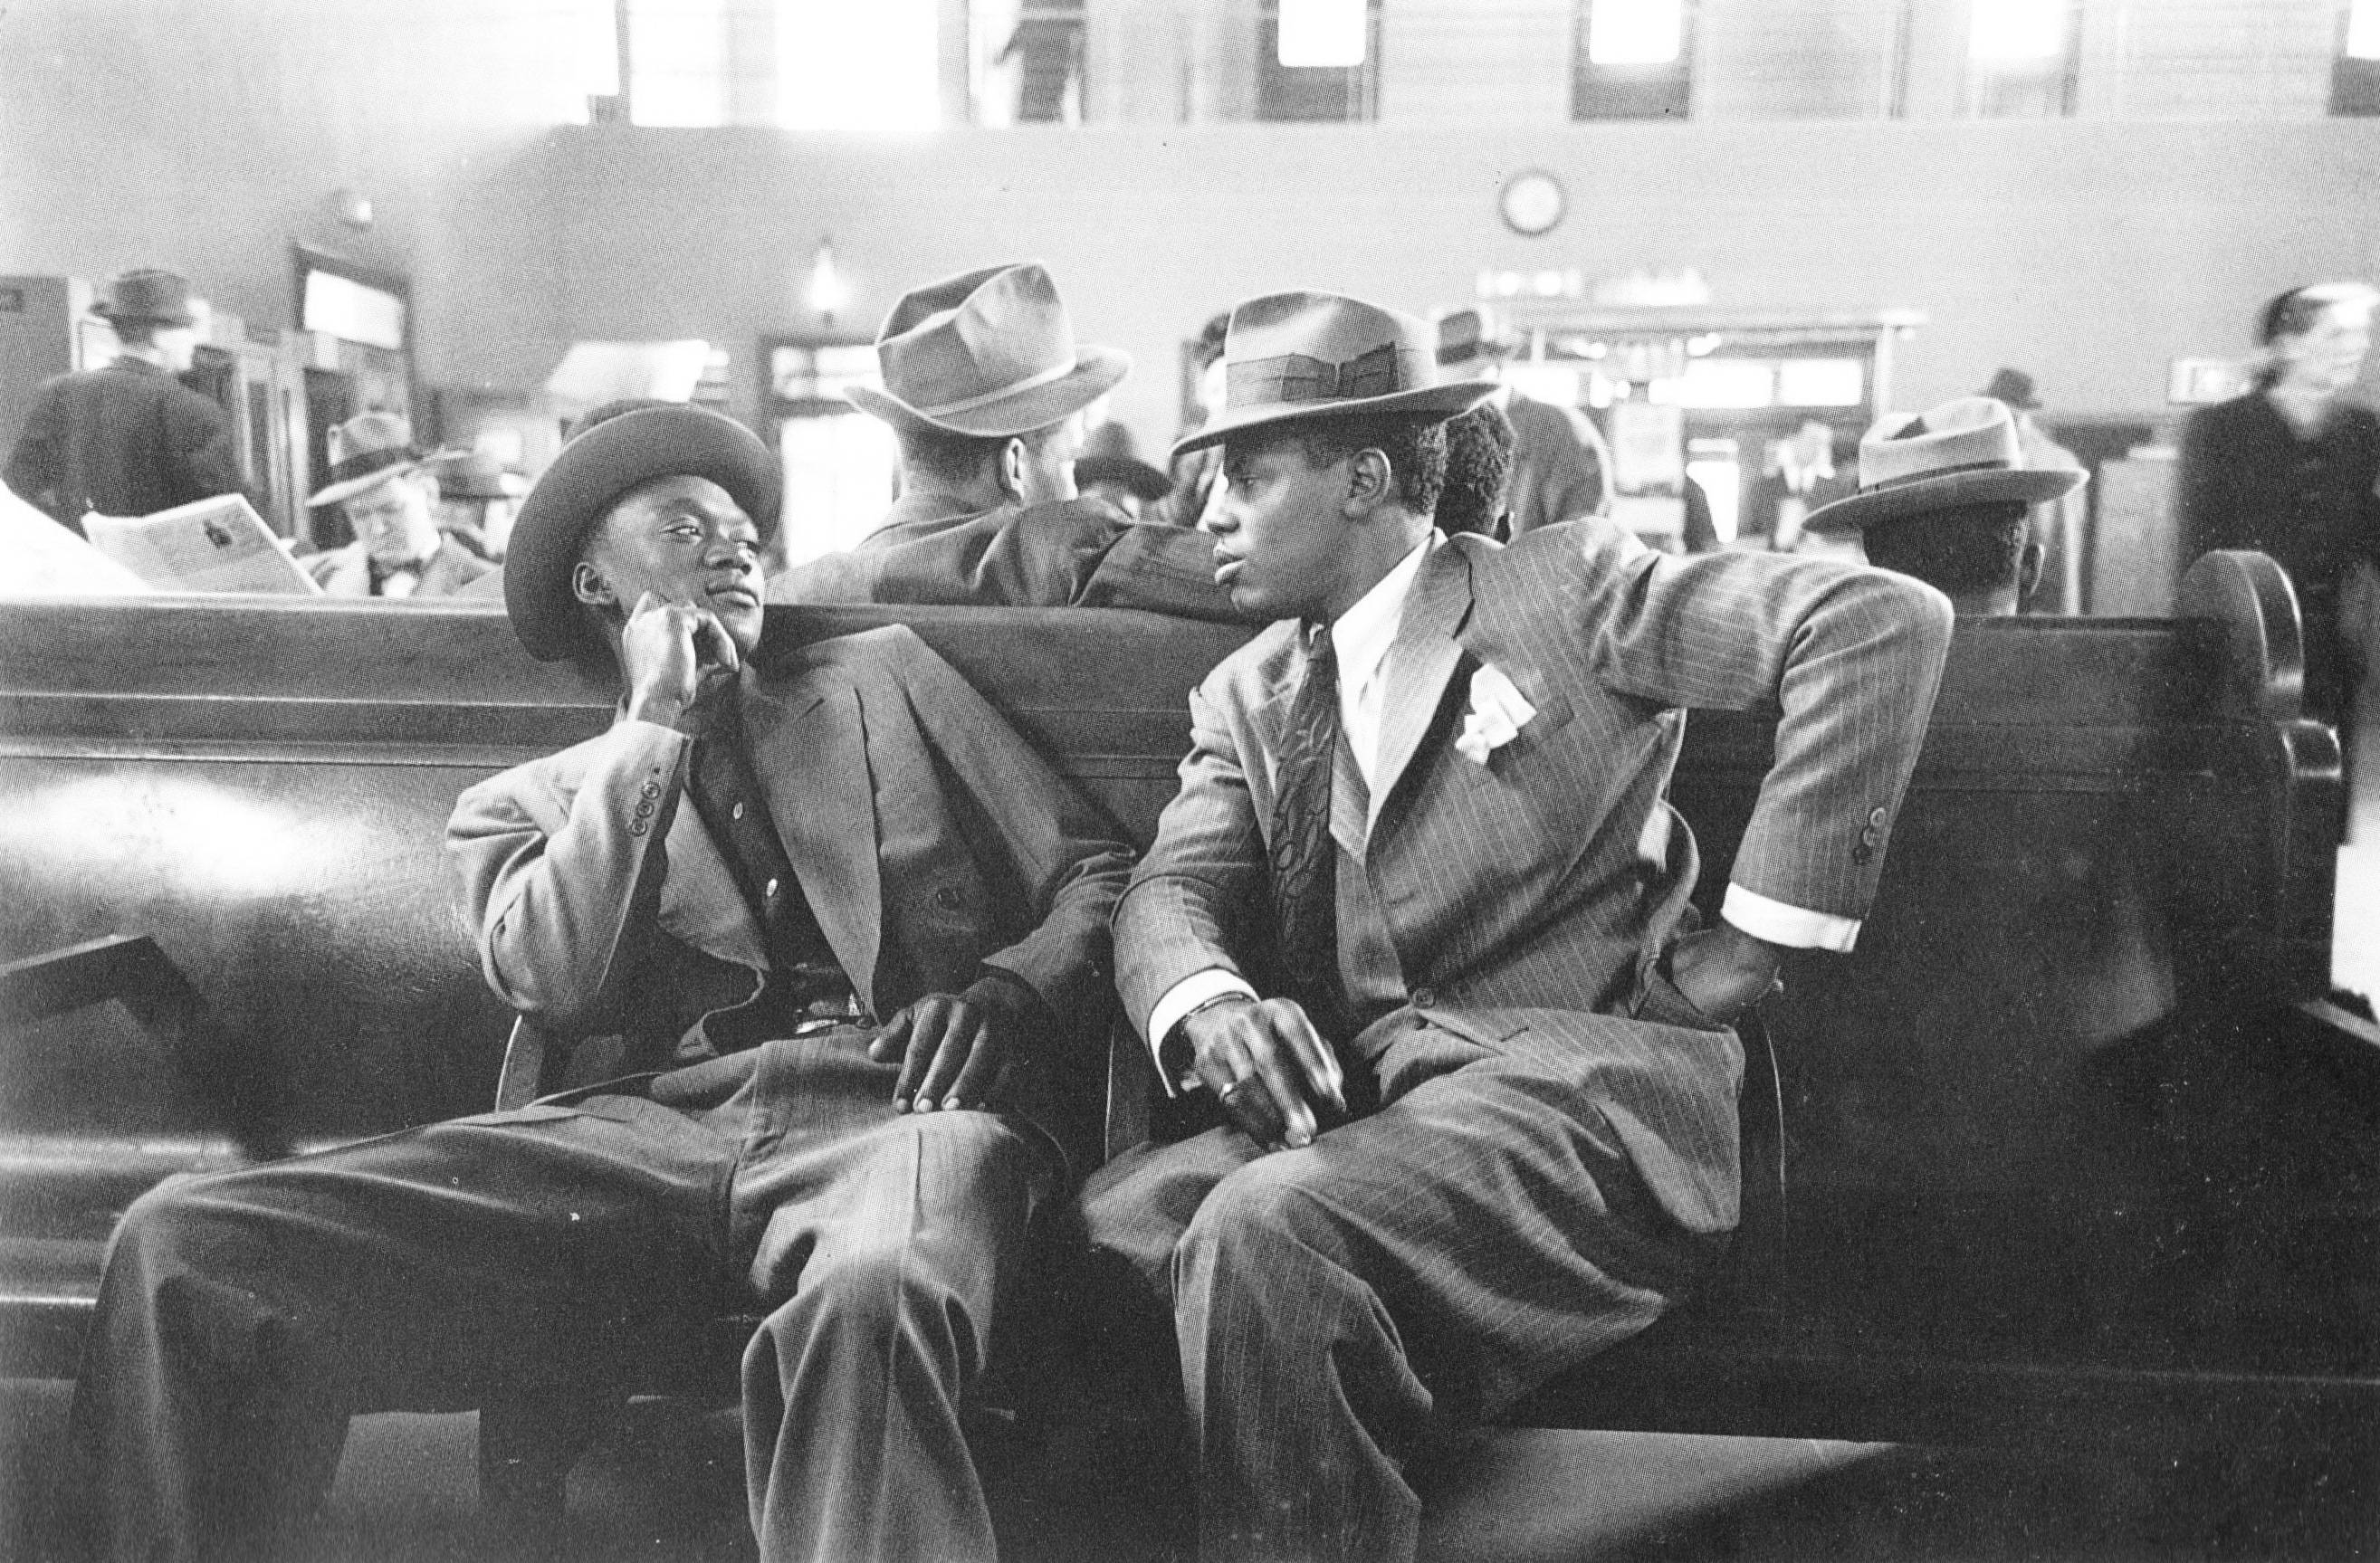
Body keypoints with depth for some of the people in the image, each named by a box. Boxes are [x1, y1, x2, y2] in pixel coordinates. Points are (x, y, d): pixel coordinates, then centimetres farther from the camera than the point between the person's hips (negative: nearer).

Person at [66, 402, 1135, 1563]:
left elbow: (1096, 872, 17)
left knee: (869, 1298, -40)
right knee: (180, 1247, -17)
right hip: (660, 1122, 2)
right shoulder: (521, 803, 24)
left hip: (896, 1099, -1)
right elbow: (557, 983, 1)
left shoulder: (886, 675, 25)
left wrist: (1007, 992, -5)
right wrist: (657, 726, 6)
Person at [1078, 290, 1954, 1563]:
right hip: (1360, 1101, 5)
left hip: (1581, 1082, -5)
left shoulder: (1562, 587, 2)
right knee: (1106, 1222, -22)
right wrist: (1208, 1005, -19)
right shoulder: (1248, 698, 19)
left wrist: (1757, 934, -9)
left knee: (1265, 1231, -30)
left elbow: (1883, 619, -6)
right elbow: (1171, 891, 6)